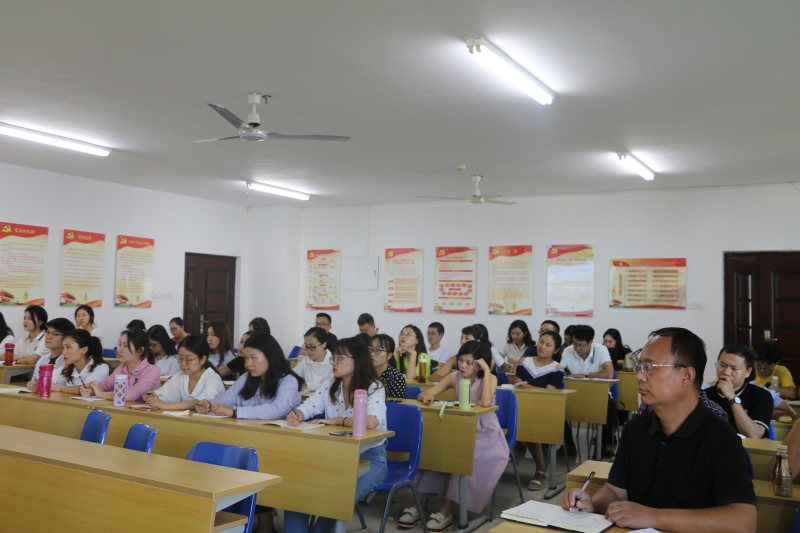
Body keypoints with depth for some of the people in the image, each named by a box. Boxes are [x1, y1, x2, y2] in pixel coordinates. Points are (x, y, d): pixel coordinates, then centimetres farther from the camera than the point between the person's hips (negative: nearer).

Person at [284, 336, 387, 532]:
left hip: (369, 458, -5)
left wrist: (335, 421, -20)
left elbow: (371, 422, -30)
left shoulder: (374, 388, -12)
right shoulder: (330, 387, 7)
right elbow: (306, 408, 0)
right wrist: (295, 414, -24)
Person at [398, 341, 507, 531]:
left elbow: (485, 403, -31)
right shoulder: (455, 377, 1)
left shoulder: (490, 378, -10)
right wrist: (426, 396, -26)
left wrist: (487, 370, -26)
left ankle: (446, 511, -25)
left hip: (487, 437, -4)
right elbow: (424, 394, -1)